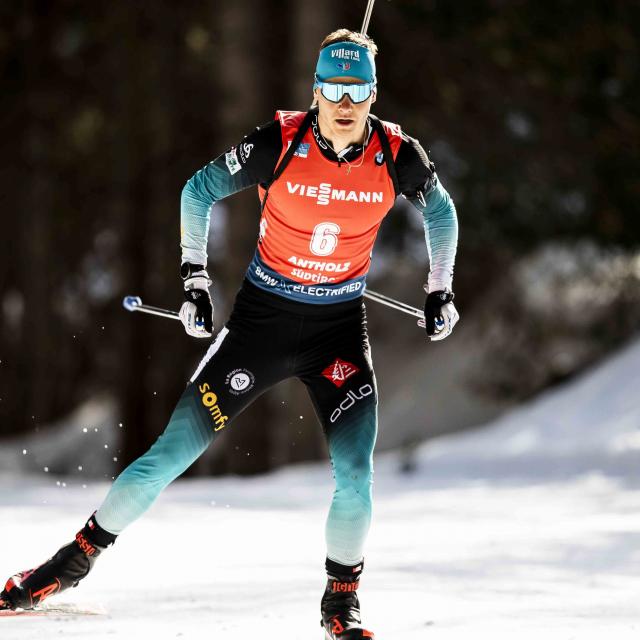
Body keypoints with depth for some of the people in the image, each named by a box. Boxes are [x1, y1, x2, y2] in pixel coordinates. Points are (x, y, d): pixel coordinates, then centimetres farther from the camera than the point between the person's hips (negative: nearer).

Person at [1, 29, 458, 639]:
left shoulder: (397, 156, -11)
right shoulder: (280, 143, -17)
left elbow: (440, 210, 11)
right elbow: (198, 191, -2)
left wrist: (439, 291, 8)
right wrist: (194, 279, -4)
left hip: (340, 327, 1)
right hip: (262, 315, -1)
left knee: (354, 475, -15)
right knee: (173, 451, -3)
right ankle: (77, 557, 13)